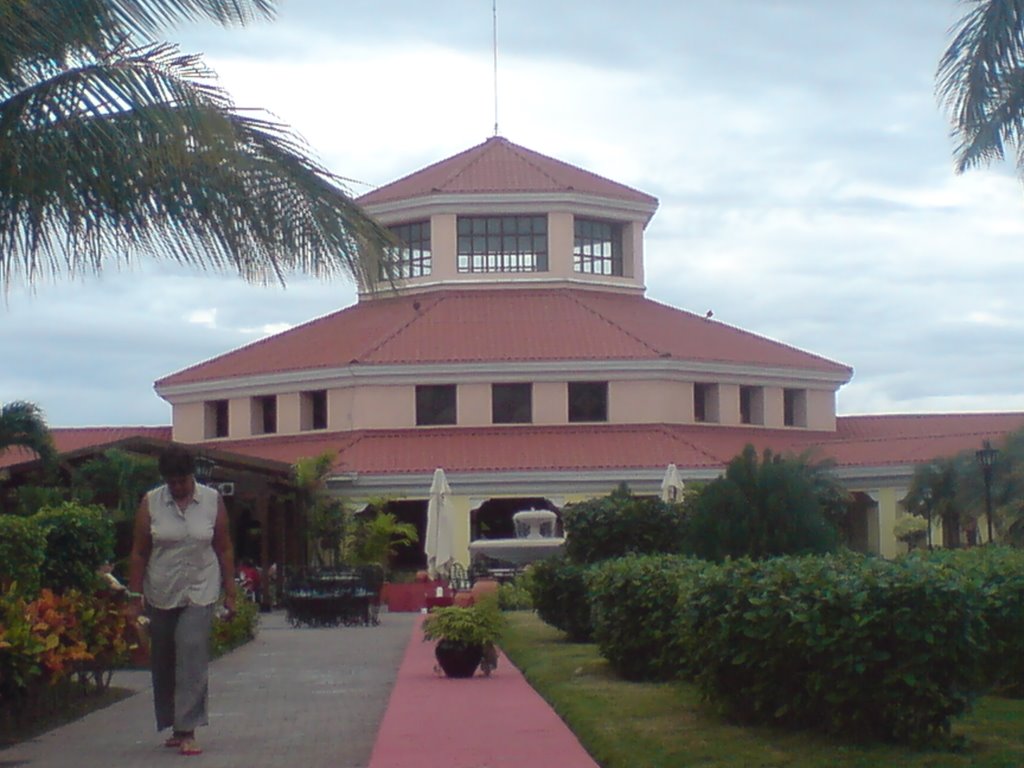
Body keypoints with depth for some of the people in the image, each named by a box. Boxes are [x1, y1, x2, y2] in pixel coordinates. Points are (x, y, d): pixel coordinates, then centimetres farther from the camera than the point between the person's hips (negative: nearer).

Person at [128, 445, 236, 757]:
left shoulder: (212, 501, 0)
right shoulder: (150, 503, -1)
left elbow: (224, 550, 5)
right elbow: (139, 552, 2)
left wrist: (230, 593, 4)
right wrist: (136, 595, -2)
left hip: (199, 593, -2)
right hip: (160, 594, 2)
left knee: (193, 660, -13)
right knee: (163, 664, 8)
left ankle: (187, 731, -14)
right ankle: (175, 727, 22)